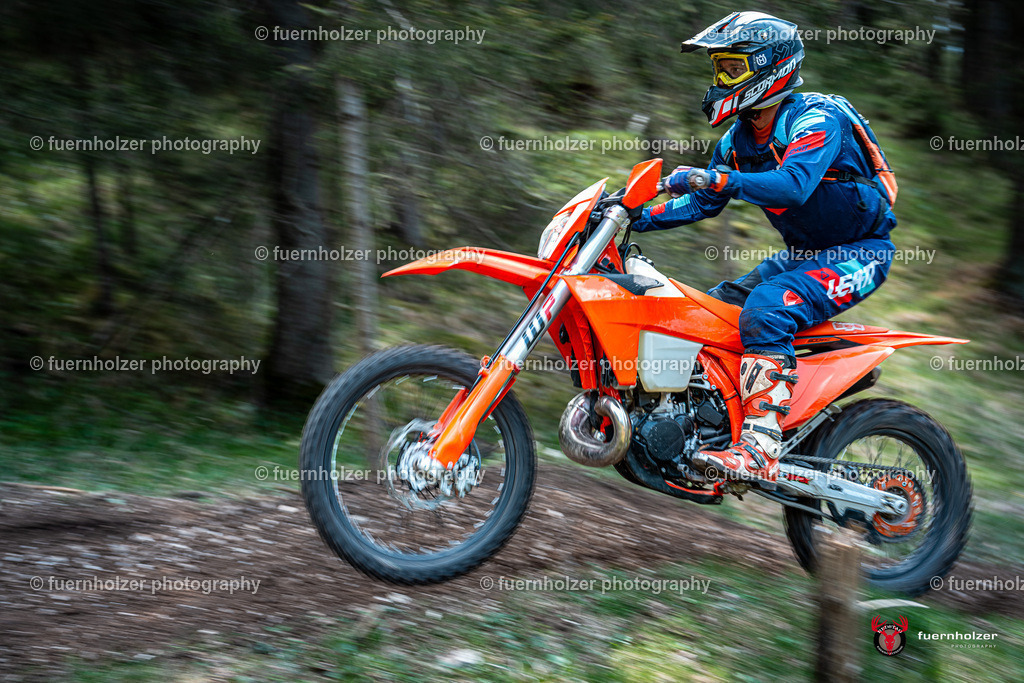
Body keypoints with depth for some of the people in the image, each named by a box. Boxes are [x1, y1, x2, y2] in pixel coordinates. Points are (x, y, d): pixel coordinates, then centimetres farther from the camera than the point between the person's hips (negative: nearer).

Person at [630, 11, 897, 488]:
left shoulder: (817, 119, -20)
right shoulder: (739, 138, 7)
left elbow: (794, 184, -37)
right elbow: (704, 202, 14)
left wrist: (714, 179, -45)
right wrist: (637, 218, 1)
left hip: (859, 252, -9)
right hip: (805, 253, 9)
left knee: (765, 311, -31)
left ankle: (760, 449, -39)